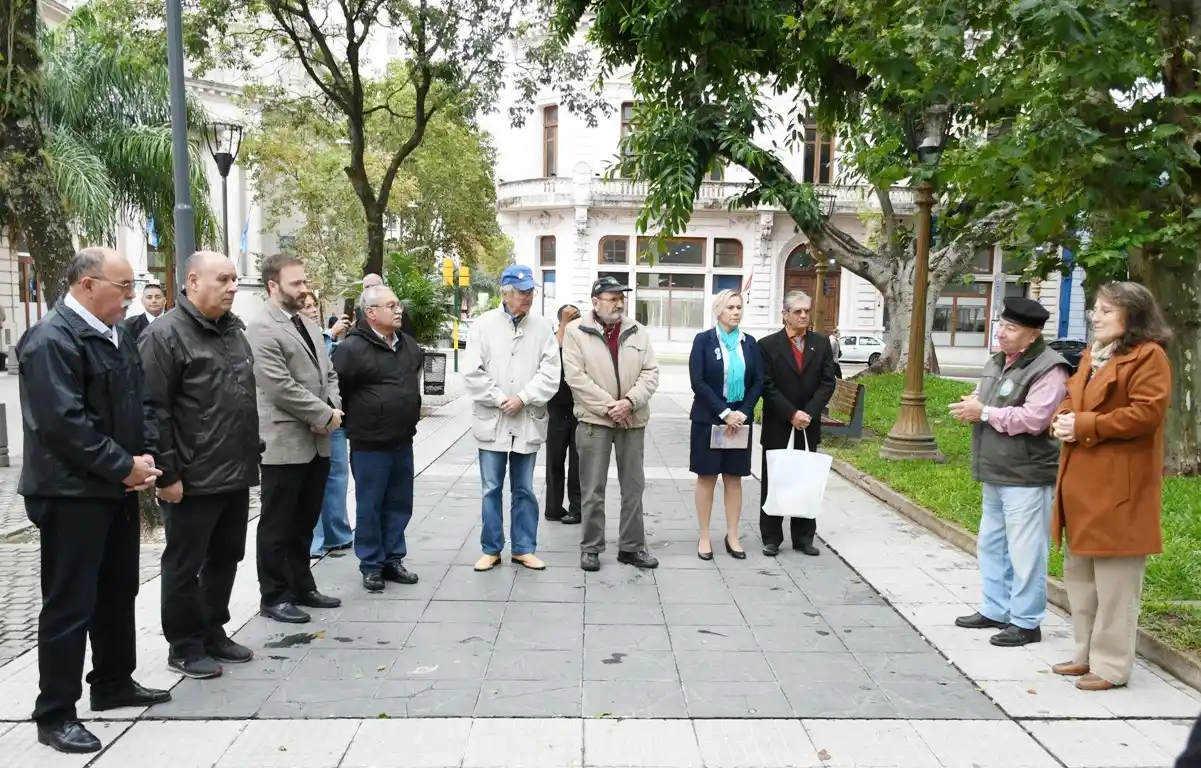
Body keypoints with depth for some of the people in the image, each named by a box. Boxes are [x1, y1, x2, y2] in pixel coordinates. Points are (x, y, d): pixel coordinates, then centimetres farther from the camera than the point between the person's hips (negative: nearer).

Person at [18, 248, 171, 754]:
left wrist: (145, 455, -1)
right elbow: (65, 422, -24)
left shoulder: (115, 337, 11)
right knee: (69, 604, -1)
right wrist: (125, 467, -18)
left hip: (117, 487, 9)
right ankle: (55, 713, 11)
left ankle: (113, 683, 32)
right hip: (72, 492, -9)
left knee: (118, 593, 17)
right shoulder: (51, 340, -17)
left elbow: (137, 404, 15)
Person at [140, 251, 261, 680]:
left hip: (235, 475, 8)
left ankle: (214, 633, 31)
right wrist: (167, 472, -18)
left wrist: (253, 453, 18)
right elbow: (152, 409, -17)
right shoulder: (165, 334, -12)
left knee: (225, 560, 17)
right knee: (185, 565, 6)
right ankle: (184, 647, 19)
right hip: (193, 480, -8)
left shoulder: (233, 330, 13)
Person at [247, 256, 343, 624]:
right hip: (285, 442, -8)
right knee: (278, 524, 5)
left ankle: (302, 586, 29)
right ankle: (274, 596, 16)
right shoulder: (262, 329, -13)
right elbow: (281, 387, -20)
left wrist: (334, 409, -3)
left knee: (305, 521, 17)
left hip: (317, 441, 8)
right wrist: (324, 415, -14)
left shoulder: (309, 325, 14)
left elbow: (329, 373, 16)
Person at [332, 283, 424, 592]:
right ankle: (371, 565, 17)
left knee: (399, 505, 13)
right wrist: (355, 421, -2)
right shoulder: (353, 348, -15)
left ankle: (393, 559, 26)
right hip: (369, 444, -6)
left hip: (403, 441, 7)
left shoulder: (408, 345, 8)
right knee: (370, 507, 5)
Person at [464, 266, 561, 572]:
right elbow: (473, 372, -5)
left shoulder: (542, 327, 2)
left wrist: (523, 398, -14)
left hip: (528, 421, 1)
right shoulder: (484, 324, -1)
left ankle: (524, 548, 21)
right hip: (492, 420, -1)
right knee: (491, 489, 7)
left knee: (524, 490, 10)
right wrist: (498, 399, -12)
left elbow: (550, 373, -5)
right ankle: (491, 549, 19)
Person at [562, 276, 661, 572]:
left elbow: (650, 373, 3)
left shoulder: (638, 331, 8)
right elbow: (576, 377, -10)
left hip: (633, 420, 4)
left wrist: (629, 402, -13)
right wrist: (608, 407, -13)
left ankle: (631, 547, 20)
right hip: (594, 420, -4)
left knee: (633, 487, 9)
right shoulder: (576, 331, -3)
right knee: (592, 490, 2)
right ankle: (590, 547, 14)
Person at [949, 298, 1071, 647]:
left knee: (1024, 552, -3)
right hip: (996, 475, 10)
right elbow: (982, 400, 22)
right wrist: (972, 404, -3)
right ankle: (995, 610, 29)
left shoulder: (1048, 369, -16)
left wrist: (984, 413, -18)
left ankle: (1025, 622, 7)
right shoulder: (996, 363, 13)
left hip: (1026, 478, -10)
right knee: (991, 545, 17)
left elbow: (1034, 419, -26)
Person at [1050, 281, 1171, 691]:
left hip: (1118, 487, -10)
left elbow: (1147, 412, -19)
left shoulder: (1148, 357, -10)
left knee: (1114, 581, -2)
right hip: (1081, 483, 10)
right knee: (1080, 575, 17)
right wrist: (1062, 419, -1)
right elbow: (1071, 399, 22)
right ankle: (1087, 654, 29)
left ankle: (1111, 666, 9)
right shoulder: (1092, 354, 18)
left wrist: (1086, 426, -19)